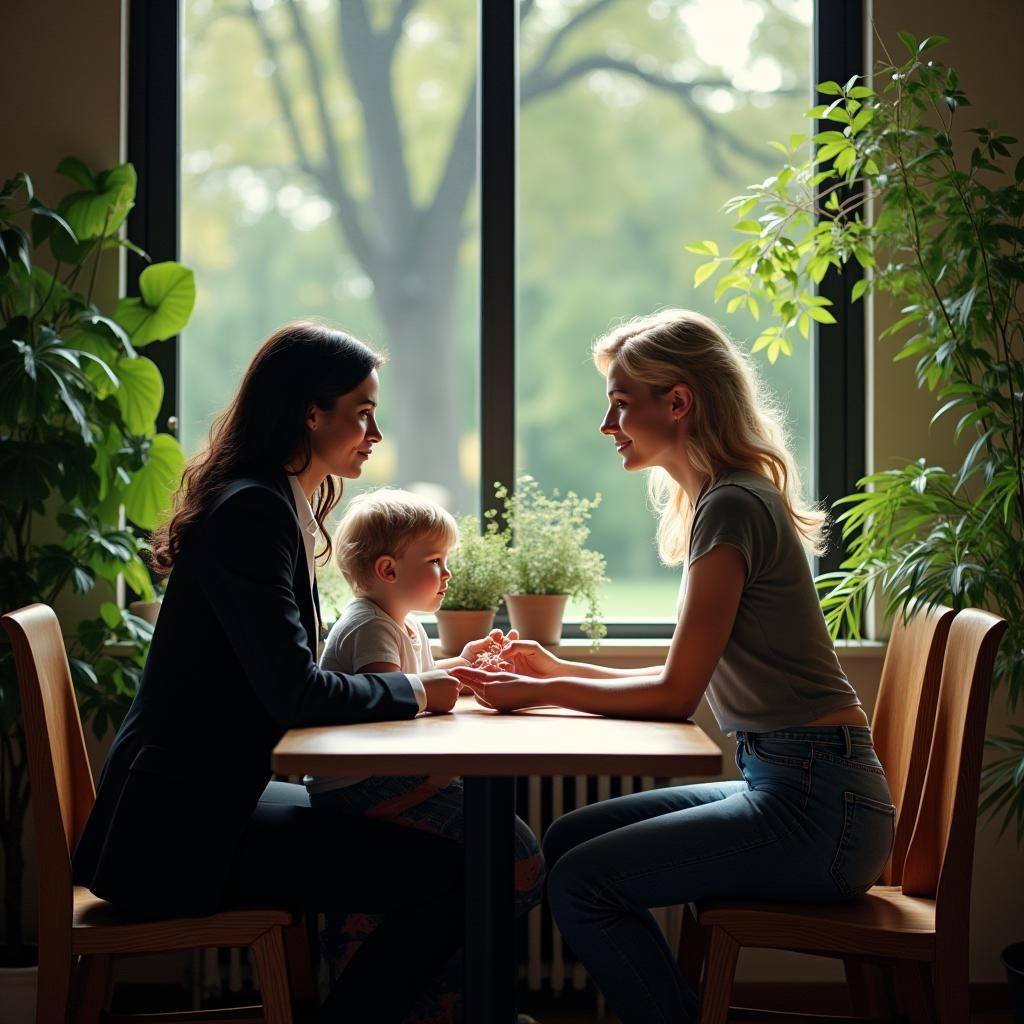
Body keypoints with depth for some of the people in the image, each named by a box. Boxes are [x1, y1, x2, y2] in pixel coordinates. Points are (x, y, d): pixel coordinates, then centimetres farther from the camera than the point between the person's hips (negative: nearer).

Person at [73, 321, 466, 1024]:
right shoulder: (254, 511, -15)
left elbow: (290, 681, 14)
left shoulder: (271, 505, 16)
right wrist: (413, 692, -6)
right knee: (449, 878, -16)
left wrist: (428, 679, 4)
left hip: (209, 800, 11)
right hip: (182, 829, -11)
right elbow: (293, 692, -21)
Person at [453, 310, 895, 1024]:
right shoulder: (720, 501, 15)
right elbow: (685, 682, 16)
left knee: (582, 883, -13)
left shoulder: (732, 507, -15)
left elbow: (675, 695, -14)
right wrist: (559, 671, 14)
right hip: (785, 785, 10)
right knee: (569, 841, 10)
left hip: (818, 807, -10)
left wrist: (538, 694, -4)